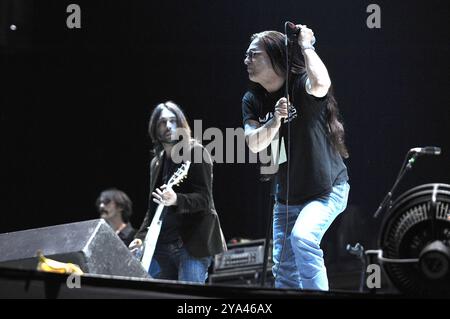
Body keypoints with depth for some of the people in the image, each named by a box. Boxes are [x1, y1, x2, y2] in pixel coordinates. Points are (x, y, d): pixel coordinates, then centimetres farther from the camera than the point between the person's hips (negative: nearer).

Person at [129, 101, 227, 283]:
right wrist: (141, 236, 10)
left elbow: (204, 199, -12)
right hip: (162, 245, 7)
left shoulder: (196, 153, -3)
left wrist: (176, 200, -30)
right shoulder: (157, 162, 18)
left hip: (193, 243, -7)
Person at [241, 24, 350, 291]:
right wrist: (276, 119, -28)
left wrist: (305, 46, -29)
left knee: (302, 237, -32)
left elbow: (321, 84, -43)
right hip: (287, 196, 7)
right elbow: (254, 144, -12)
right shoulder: (253, 100, -1)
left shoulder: (301, 85, -18)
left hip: (326, 189, -7)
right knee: (284, 272, 7)